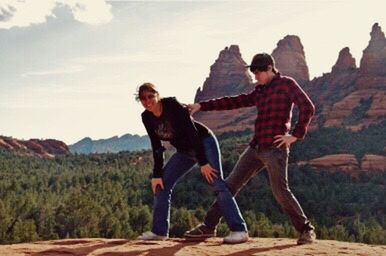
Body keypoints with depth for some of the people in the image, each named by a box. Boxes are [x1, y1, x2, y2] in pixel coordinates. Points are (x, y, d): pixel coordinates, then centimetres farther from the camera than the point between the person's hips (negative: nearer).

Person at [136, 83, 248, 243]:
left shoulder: (172, 106, -24)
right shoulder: (147, 118, -6)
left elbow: (193, 133, -25)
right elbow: (157, 147, 0)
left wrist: (203, 162, -28)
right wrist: (157, 174, -5)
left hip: (204, 142, -7)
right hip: (185, 151, 7)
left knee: (217, 183, -20)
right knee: (161, 183, 0)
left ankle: (239, 230, -21)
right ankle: (159, 231, 8)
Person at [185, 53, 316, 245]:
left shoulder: (287, 84, -1)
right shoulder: (259, 92, 20)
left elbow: (308, 107, -10)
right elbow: (233, 102, 19)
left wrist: (296, 135, -13)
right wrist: (202, 106, 14)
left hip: (275, 148, -7)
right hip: (256, 148, 7)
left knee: (280, 191, -8)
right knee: (231, 184, 5)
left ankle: (306, 230, 8)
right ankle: (209, 225, 11)